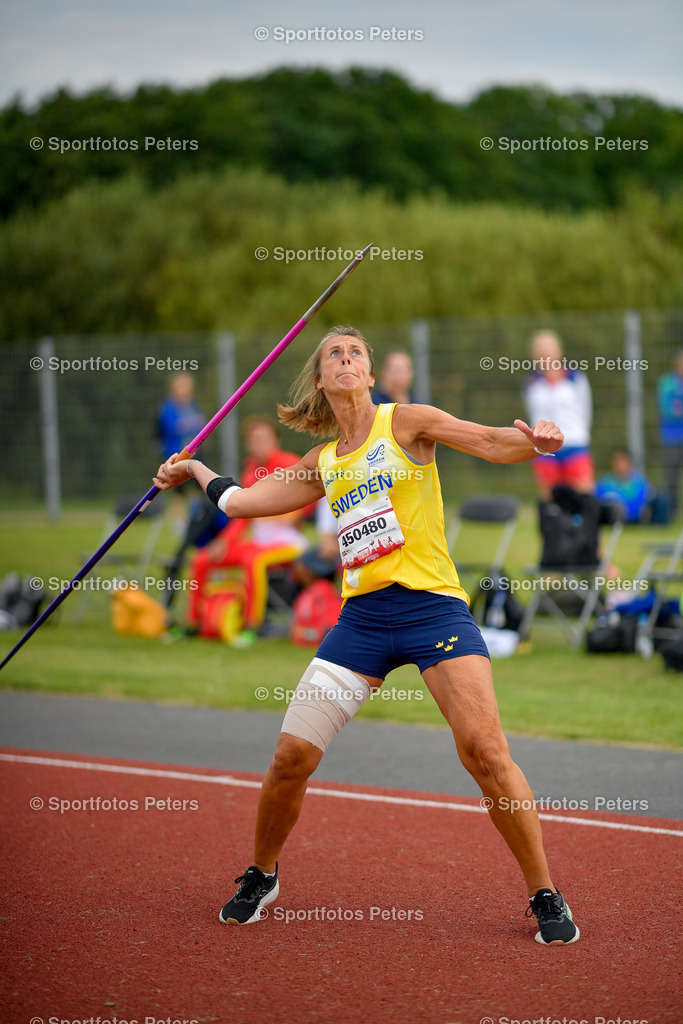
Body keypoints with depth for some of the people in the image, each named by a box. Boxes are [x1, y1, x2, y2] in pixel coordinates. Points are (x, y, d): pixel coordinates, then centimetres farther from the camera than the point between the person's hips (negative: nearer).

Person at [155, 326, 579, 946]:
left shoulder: (406, 423, 5)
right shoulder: (323, 463, 18)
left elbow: (493, 442, -5)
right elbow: (241, 501, 28)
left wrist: (535, 442, -25)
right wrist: (193, 469, 39)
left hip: (433, 606, -4)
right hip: (362, 615, 4)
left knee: (485, 749, -18)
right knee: (292, 755, -1)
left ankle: (545, 896, -5)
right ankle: (261, 877, 24)